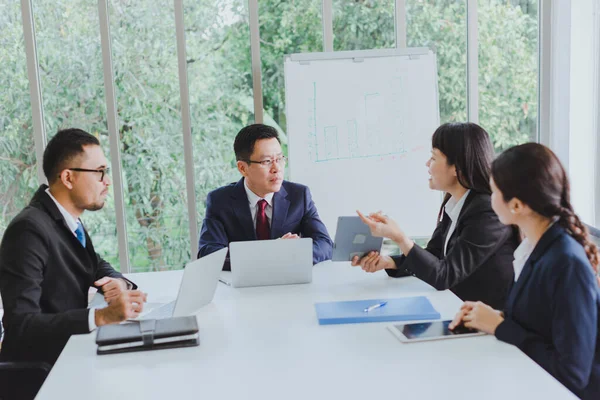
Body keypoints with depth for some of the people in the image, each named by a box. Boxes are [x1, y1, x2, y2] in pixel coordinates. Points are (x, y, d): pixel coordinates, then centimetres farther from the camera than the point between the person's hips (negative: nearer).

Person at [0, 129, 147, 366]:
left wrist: (119, 283, -6)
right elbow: (20, 324, -27)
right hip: (39, 368, -8)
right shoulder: (29, 230, -22)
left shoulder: (70, 219, 4)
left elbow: (100, 268, 17)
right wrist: (103, 316, -34)